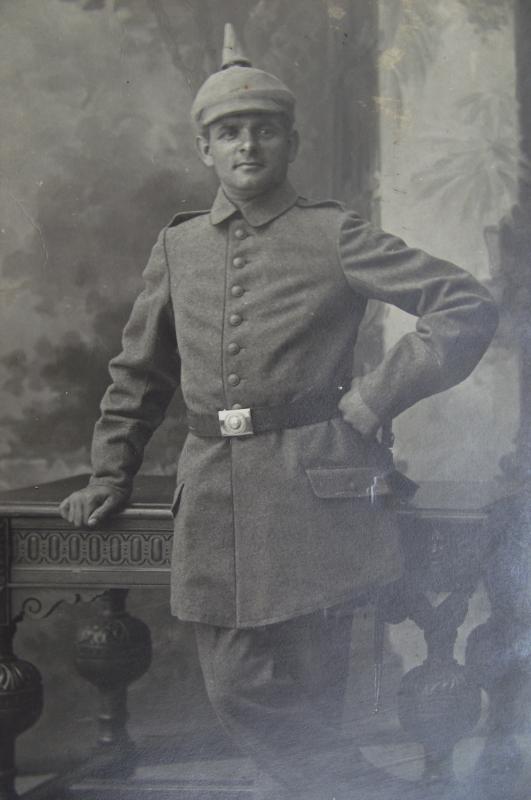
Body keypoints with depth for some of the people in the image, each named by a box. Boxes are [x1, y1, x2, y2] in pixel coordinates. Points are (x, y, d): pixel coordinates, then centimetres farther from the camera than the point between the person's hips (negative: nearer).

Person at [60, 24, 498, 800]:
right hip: (215, 496, 4)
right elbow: (139, 373, 20)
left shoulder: (333, 235, -1)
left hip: (315, 492, -4)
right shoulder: (179, 246, 11)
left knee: (311, 685, 3)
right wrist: (109, 476, 18)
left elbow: (471, 306, -5)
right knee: (238, 691, 6)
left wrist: (375, 398, -10)